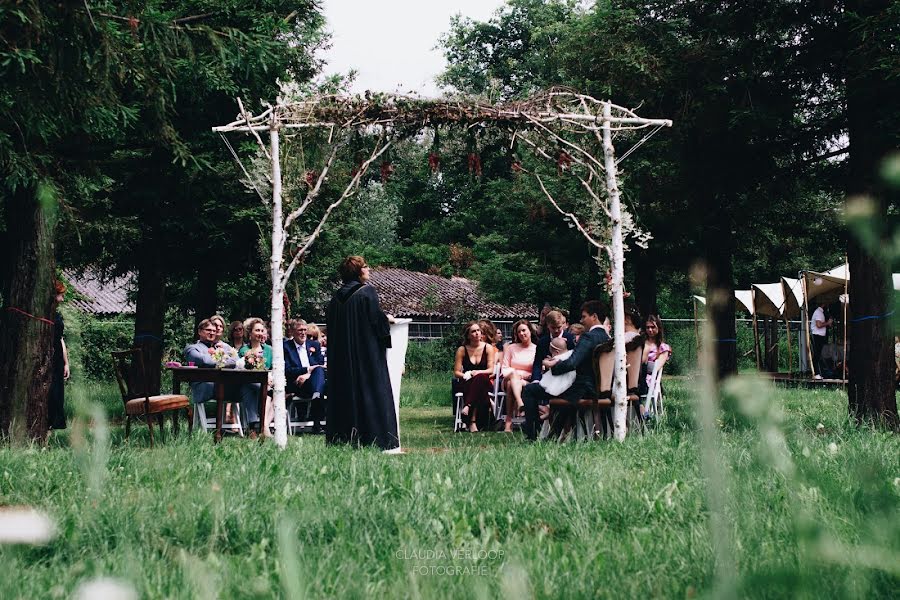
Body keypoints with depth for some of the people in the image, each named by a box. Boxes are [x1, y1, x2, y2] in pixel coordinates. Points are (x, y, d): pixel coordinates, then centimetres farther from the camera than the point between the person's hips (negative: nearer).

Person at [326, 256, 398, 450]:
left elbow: (332, 328, 15)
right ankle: (379, 441, -6)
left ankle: (342, 438, 8)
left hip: (340, 357, 6)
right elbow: (377, 320, -13)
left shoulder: (336, 297, 9)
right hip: (368, 352, -6)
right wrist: (387, 320, 6)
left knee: (344, 394, 9)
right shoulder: (367, 292, -9)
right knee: (373, 393, -3)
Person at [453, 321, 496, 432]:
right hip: (467, 385, 0)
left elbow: (491, 370, -2)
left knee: (480, 378, -39)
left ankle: (467, 406, -46)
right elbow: (456, 372, 2)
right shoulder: (462, 350, 3)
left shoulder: (488, 348, 4)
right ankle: (473, 422, -46)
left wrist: (478, 372, -21)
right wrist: (466, 375, -18)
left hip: (484, 383, 0)